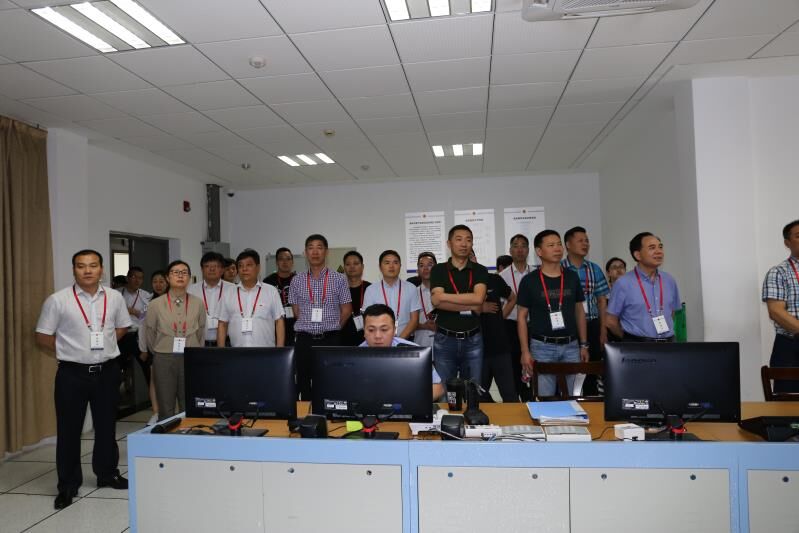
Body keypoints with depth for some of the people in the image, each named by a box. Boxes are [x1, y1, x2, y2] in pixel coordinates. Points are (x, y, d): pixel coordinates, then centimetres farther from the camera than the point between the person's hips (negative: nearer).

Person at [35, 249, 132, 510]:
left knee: (107, 427, 15)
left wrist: (103, 346, 5)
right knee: (69, 430, 8)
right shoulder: (57, 300, -8)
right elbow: (42, 336, -1)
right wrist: (68, 350, 0)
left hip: (107, 371, 3)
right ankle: (68, 485, 23)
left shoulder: (114, 297, 0)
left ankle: (107, 473, 34)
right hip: (72, 373, -2)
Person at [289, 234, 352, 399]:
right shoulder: (297, 280, 6)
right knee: (304, 384, 6)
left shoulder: (339, 279, 0)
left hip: (331, 340, -2)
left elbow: (346, 310, 4)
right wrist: (308, 327, 8)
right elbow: (295, 311, 11)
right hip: (305, 339, 2)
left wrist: (330, 328, 8)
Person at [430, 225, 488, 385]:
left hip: (473, 340, 1)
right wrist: (471, 307, -13)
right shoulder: (438, 270, 2)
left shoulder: (480, 270, 4)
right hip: (445, 340, -1)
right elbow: (436, 301, -13)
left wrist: (444, 296, -11)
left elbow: (478, 298, -15)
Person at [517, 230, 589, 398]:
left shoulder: (572, 277, 5)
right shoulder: (529, 281, -5)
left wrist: (584, 344, 8)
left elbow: (579, 311, 12)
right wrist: (525, 351, -8)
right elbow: (522, 317, -2)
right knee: (545, 398, 2)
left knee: (570, 397, 11)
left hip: (570, 346, 3)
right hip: (542, 347, -3)